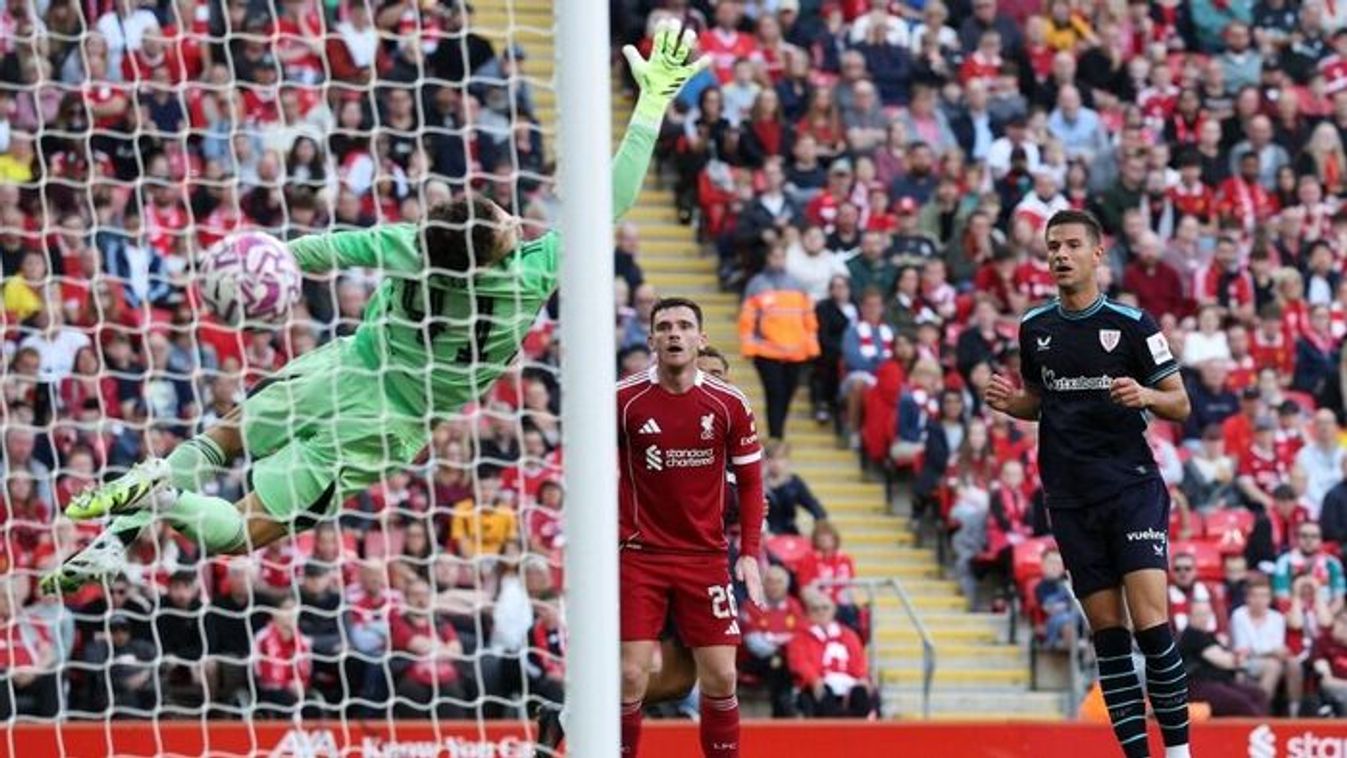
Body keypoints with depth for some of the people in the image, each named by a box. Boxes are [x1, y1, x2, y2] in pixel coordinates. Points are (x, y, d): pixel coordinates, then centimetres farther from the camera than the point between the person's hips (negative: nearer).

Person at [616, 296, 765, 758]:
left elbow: (750, 481, 7)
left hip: (706, 558, 2)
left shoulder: (728, 404, 0)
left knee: (720, 679, 1)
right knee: (631, 676, -8)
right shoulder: (624, 400, -4)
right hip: (640, 558, -1)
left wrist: (750, 554, -1)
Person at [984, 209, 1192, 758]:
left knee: (1151, 623, -14)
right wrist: (1009, 402, 0)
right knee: (1107, 631, 3)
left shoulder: (1132, 324, -4)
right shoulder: (1034, 327, 9)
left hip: (1132, 486, -4)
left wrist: (1145, 396, -21)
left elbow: (1180, 404, 0)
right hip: (1070, 500, 4)